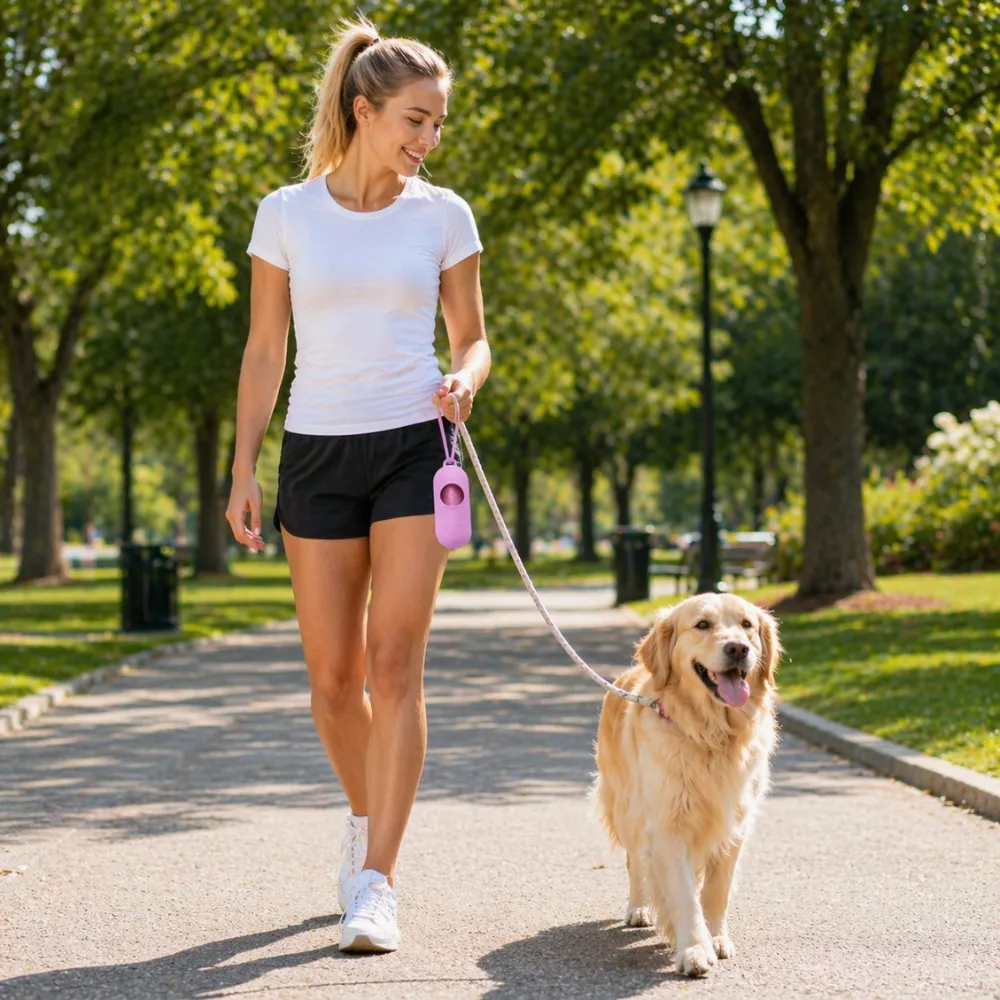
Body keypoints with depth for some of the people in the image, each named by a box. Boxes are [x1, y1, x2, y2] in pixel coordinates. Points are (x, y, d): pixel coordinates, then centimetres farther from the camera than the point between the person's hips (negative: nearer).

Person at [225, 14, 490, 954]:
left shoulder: (442, 216, 2)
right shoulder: (286, 215, 1)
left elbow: (473, 339, 10)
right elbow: (263, 350, 7)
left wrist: (464, 380, -13)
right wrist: (243, 469, 3)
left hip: (413, 447, -1)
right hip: (317, 452, 1)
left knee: (394, 664, -11)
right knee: (332, 676, 5)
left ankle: (374, 884, -11)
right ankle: (366, 815, 34)